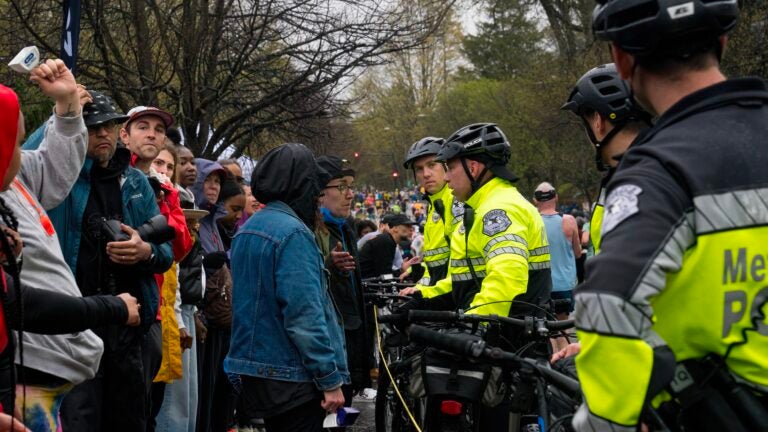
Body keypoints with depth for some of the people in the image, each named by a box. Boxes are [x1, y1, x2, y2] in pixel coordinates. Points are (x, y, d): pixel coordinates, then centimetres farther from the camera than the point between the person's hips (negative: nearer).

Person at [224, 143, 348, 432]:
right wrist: (331, 380, -18)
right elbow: (305, 315, -22)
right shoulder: (292, 232, -18)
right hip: (293, 375, -9)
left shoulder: (249, 229, 11)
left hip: (255, 370, 9)